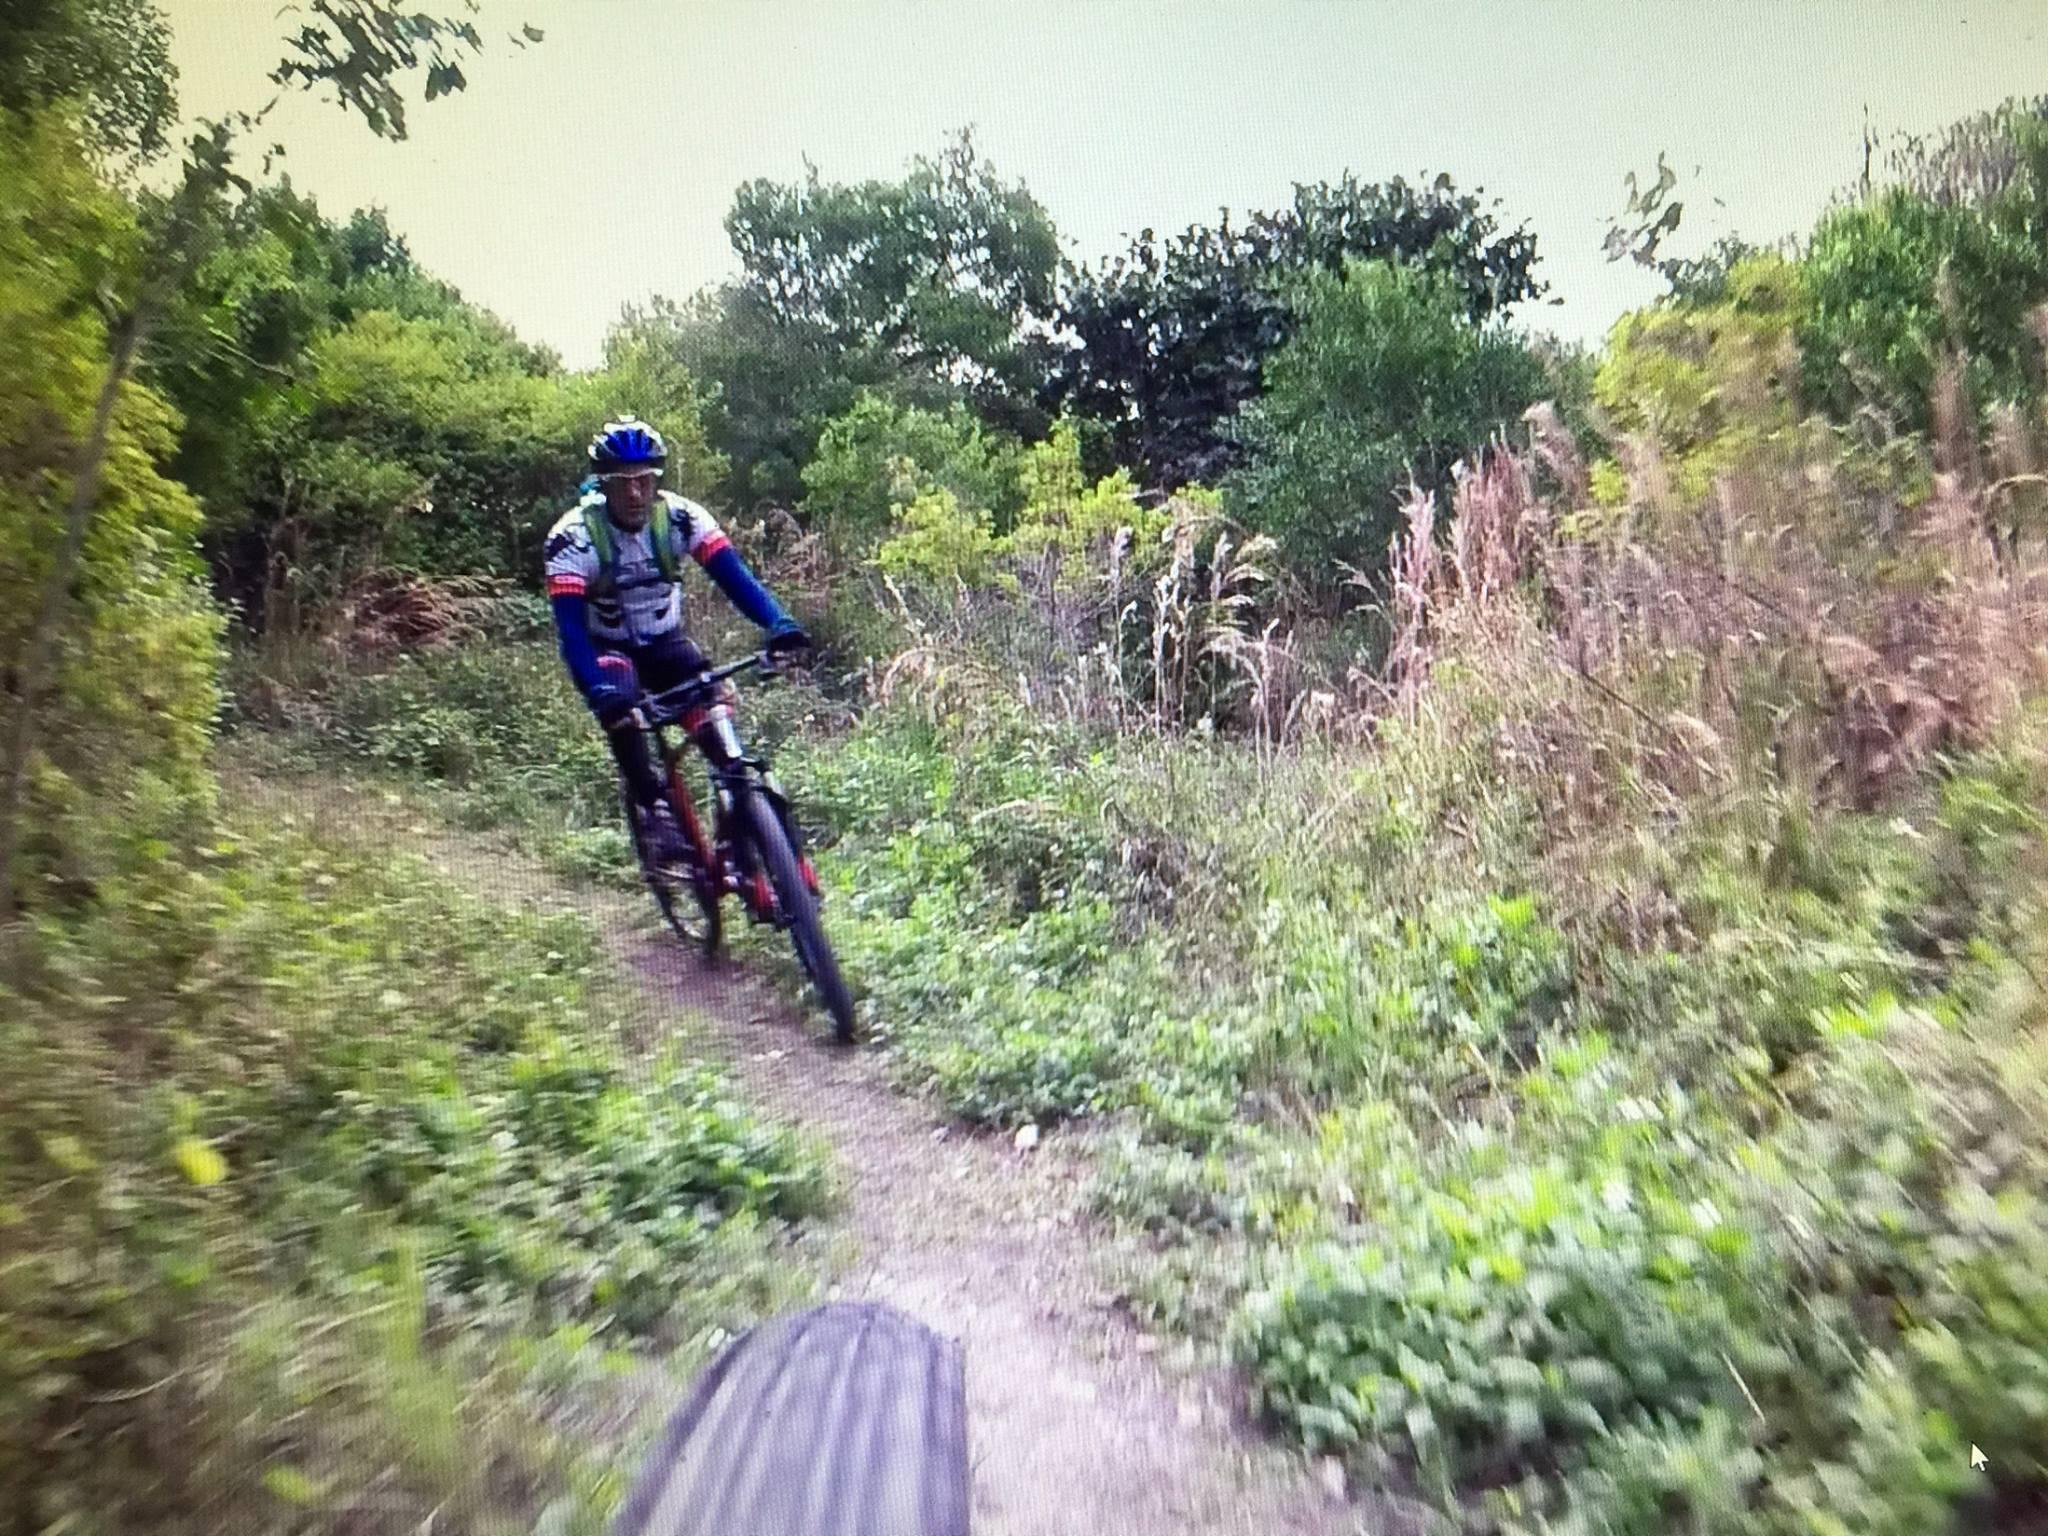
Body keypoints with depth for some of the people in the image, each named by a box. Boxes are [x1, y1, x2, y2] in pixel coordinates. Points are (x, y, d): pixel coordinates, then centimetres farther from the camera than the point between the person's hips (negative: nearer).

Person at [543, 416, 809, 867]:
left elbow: (733, 574, -28)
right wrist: (597, 688, -50)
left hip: (664, 641, 2)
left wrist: (778, 624, -47)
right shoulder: (573, 537, -25)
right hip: (605, 648, -2)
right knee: (618, 702, -34)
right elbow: (570, 626, -32)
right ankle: (655, 814, -26)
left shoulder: (680, 517, -19)